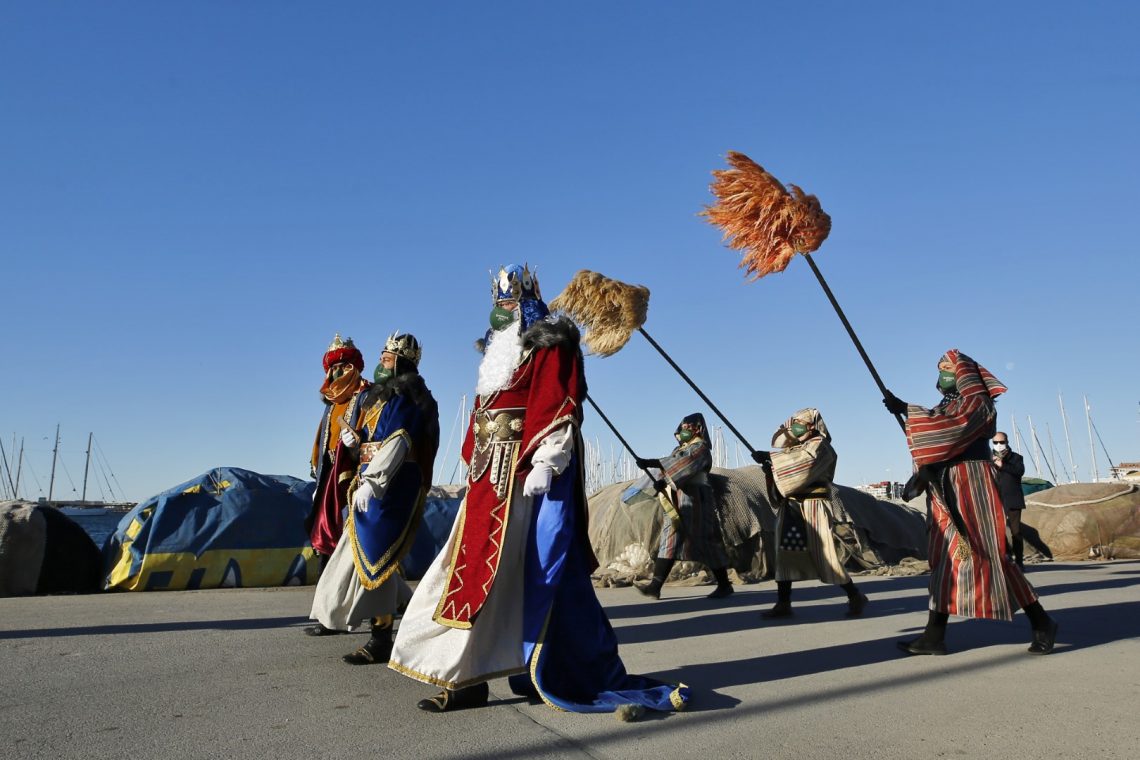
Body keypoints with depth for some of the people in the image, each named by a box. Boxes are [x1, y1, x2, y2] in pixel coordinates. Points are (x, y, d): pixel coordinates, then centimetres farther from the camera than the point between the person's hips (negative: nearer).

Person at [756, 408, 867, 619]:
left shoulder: (819, 445, -8)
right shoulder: (796, 446, 18)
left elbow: (803, 461, -24)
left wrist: (770, 457, -23)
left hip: (813, 507, -8)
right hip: (792, 507, 8)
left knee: (824, 555, -3)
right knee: (784, 554, 3)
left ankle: (856, 597, 15)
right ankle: (783, 604, 6)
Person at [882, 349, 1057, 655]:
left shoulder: (977, 401, -3)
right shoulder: (945, 407, 20)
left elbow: (951, 426, -22)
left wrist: (905, 409, -22)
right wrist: (919, 477, 6)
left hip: (970, 486, -8)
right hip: (945, 492, 8)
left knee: (987, 556, -6)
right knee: (944, 559, 4)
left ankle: (1041, 622, 12)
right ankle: (934, 636, 4)